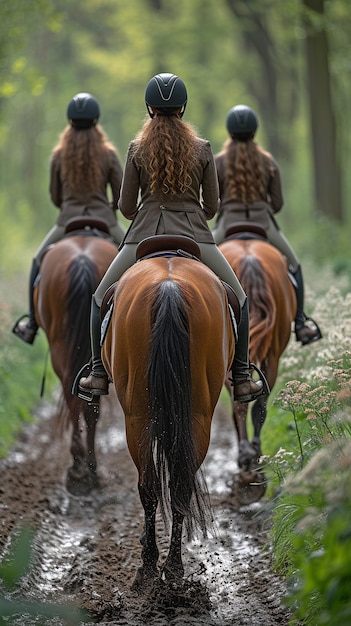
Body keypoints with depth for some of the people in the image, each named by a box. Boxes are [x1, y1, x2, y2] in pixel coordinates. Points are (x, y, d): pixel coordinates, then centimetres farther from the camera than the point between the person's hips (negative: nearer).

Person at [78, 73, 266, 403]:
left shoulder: (137, 148, 0)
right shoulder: (202, 149, 1)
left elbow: (126, 207, 3)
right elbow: (212, 206, 6)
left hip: (143, 236, 0)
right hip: (195, 238, 0)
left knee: (101, 298, 21)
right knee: (238, 299, 20)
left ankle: (99, 374, 15)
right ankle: (242, 379, 15)